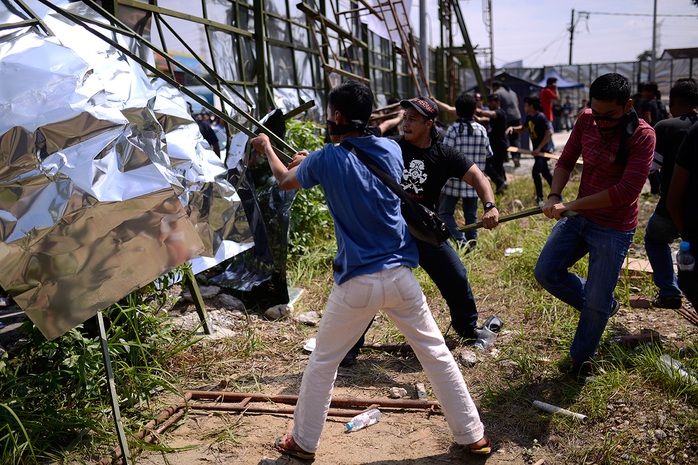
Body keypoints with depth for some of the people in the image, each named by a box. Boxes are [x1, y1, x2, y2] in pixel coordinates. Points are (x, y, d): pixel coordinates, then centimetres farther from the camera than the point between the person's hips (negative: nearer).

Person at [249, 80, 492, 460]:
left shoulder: (326, 160, -6)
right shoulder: (391, 150, 4)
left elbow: (284, 181, 14)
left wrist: (266, 147, 32)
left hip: (357, 283, -3)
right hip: (400, 276, 3)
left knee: (322, 362, 16)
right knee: (437, 356, 14)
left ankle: (302, 442, 31)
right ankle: (472, 437, 25)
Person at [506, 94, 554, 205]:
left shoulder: (541, 117, -19)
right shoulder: (529, 117, 7)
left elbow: (549, 133, -24)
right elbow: (523, 128, 23)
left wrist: (539, 148, -26)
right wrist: (513, 128, 2)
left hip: (543, 149, -9)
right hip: (537, 149, 9)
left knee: (535, 172, -17)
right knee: (545, 172, 17)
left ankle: (539, 198, -7)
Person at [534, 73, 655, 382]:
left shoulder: (642, 136, -19)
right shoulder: (587, 120, -2)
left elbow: (627, 191, -25)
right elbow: (566, 161, 6)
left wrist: (571, 206, -26)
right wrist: (554, 196, -14)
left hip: (613, 230, -6)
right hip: (578, 217, 6)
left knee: (596, 304, 1)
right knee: (546, 272, 2)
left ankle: (581, 357, 27)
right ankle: (604, 304, 24)